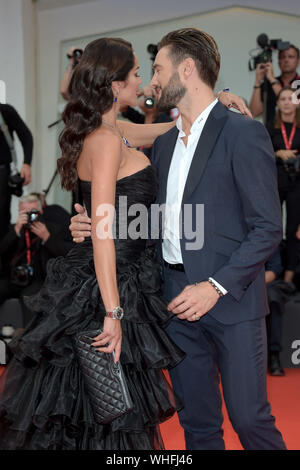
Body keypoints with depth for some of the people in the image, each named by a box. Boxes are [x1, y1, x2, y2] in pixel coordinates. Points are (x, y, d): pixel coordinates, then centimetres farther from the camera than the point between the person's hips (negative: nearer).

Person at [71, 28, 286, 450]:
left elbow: (268, 228, -11)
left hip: (232, 300, -6)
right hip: (178, 300, 6)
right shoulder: (163, 143, 15)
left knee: (249, 417, -1)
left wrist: (216, 287, -18)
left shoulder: (243, 134, -8)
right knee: (197, 423, 13)